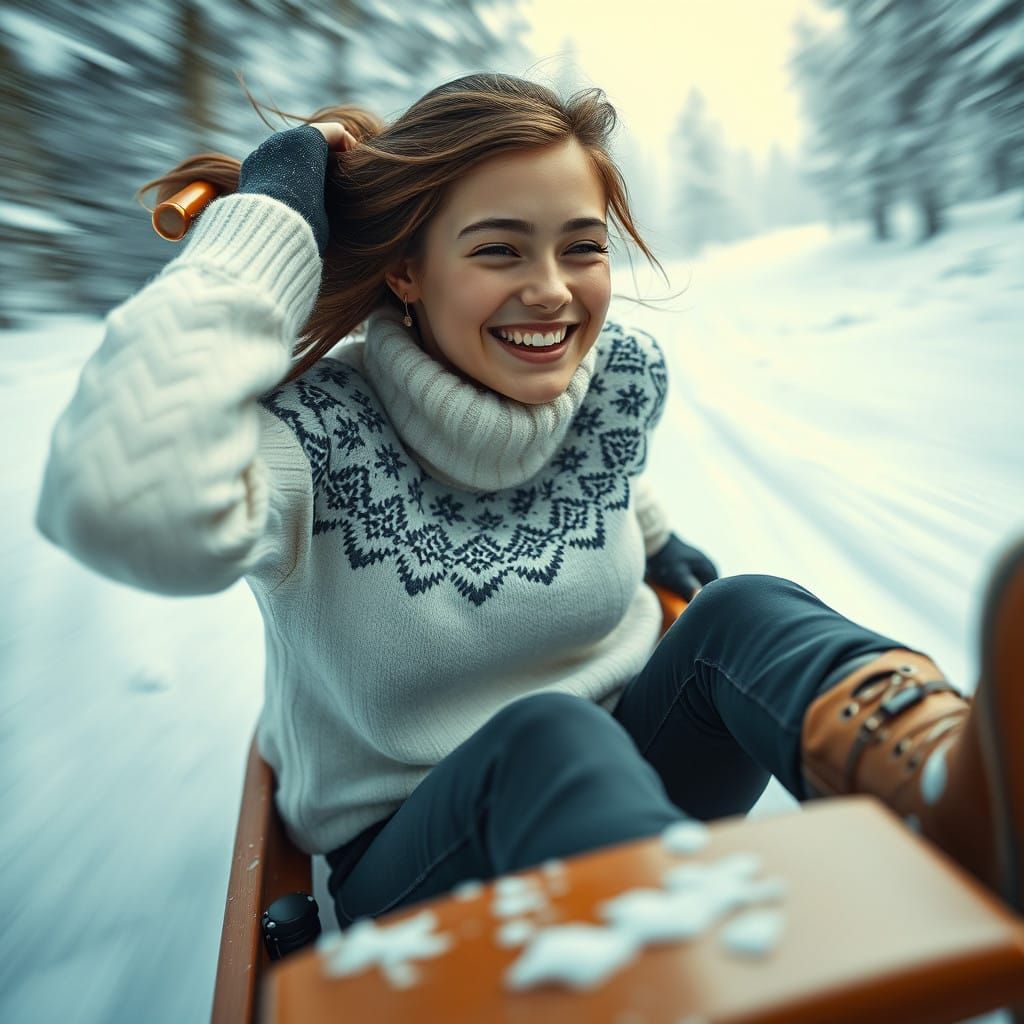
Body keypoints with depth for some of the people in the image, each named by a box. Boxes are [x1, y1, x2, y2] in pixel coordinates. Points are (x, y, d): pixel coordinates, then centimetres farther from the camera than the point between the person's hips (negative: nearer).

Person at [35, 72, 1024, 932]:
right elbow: (133, 510, -42)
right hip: (403, 853, -3)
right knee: (545, 737, -36)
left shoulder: (625, 375, -5)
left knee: (744, 614, -25)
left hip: (625, 769, 4)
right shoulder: (315, 431, -20)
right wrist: (273, 221, -30)